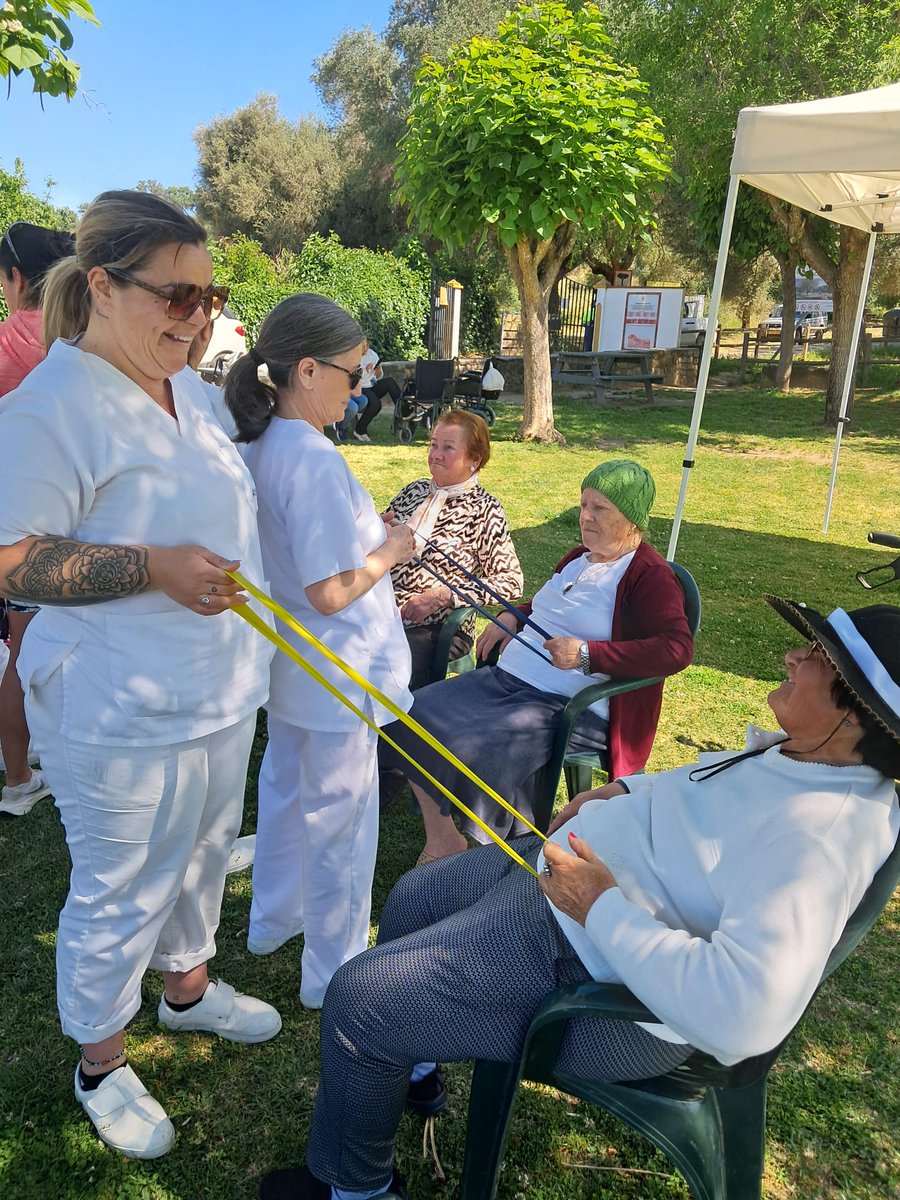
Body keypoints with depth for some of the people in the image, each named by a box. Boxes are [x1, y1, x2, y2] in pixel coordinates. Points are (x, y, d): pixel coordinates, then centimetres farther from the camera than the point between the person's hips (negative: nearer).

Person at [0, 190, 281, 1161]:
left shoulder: (187, 387, 8)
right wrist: (153, 567, -28)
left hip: (218, 688, 8)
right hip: (124, 714, -8)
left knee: (201, 855, 25)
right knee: (119, 896, 11)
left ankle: (186, 985, 51)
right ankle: (99, 1065, 37)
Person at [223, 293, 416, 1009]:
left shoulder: (257, 445, 1)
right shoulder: (315, 459, -27)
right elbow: (331, 592, -27)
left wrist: (364, 533, 7)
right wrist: (389, 552, -12)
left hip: (289, 664, 9)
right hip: (336, 675, -9)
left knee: (285, 789, 25)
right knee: (339, 820, 7)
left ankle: (273, 921, 48)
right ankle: (334, 977, 26)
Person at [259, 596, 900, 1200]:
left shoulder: (821, 836, -32)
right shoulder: (798, 747, -5)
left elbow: (743, 1014, -40)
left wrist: (602, 905, -31)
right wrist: (630, 790, 4)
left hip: (582, 959, -10)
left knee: (358, 999, -5)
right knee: (410, 900, 25)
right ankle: (412, 1069, 51)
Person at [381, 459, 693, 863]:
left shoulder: (650, 576, -8)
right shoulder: (579, 557, 18)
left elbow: (678, 648, -22)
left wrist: (588, 654, -26)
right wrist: (514, 617, 16)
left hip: (569, 708, -9)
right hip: (506, 678, 9)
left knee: (483, 754, -32)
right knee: (415, 716, -4)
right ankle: (441, 838, 5)